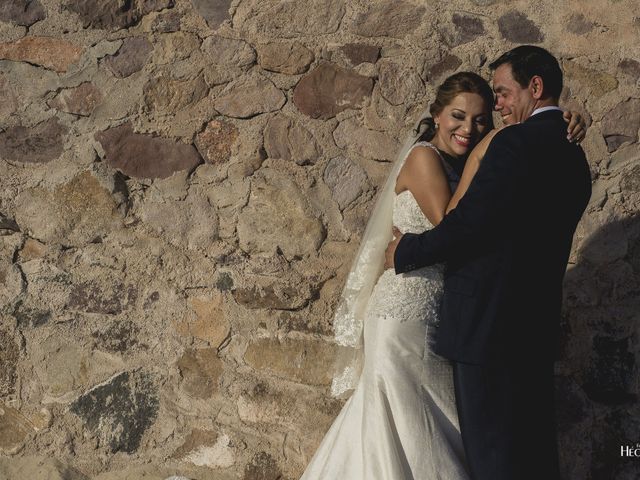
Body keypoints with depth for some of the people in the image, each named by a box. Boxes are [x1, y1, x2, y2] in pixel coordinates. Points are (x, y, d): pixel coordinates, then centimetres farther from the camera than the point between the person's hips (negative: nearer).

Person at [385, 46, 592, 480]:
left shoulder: (516, 143, -14)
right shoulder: (572, 155, 14)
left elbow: (465, 225, -17)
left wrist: (406, 252, -3)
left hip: (490, 325, -9)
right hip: (538, 326, 9)